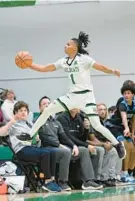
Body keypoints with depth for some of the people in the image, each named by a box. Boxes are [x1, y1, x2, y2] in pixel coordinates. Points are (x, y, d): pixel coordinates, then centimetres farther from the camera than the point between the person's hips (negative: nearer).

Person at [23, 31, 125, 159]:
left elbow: (100, 67, -19)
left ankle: (118, 145, 6)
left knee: (96, 125, -13)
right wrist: (28, 64, -2)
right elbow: (44, 69, 8)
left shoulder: (84, 59, -11)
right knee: (47, 111, -4)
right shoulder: (64, 61, 6)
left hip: (86, 95, -6)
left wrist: (113, 71, -39)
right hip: (72, 95, 6)